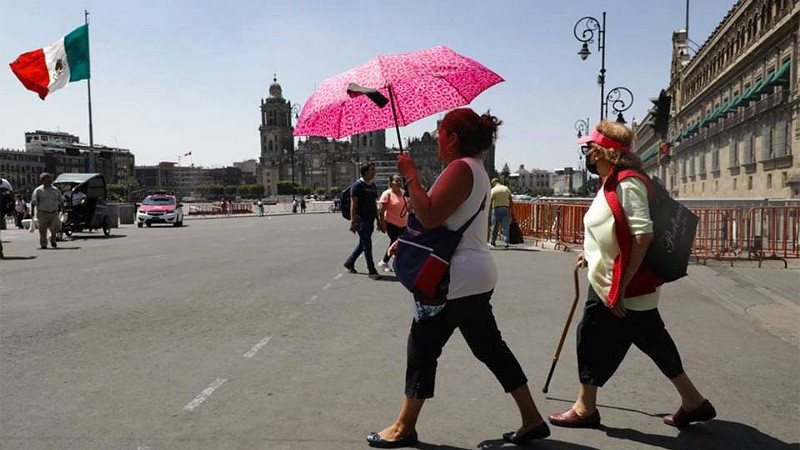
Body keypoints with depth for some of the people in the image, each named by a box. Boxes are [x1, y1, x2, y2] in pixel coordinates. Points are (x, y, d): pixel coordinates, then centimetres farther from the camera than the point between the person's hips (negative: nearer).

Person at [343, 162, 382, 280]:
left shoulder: (373, 186, 15)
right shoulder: (357, 185, -9)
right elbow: (353, 204, -12)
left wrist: (378, 220, 18)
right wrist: (352, 221, -18)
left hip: (370, 220, 8)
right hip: (361, 219, -8)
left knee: (363, 243, 14)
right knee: (367, 244, -7)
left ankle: (349, 262, 31)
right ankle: (371, 271, -1)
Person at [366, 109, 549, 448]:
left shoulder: (461, 168, -15)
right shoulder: (475, 169, 18)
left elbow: (430, 217, -23)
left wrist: (410, 176, -15)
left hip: (458, 280, -10)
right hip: (476, 277, 10)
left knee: (422, 346, 1)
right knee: (490, 347, 14)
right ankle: (532, 420, 19)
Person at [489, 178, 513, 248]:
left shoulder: (493, 190, -4)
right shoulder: (507, 189, 9)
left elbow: (490, 201, -11)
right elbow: (511, 201, 7)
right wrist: (511, 212, 10)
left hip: (496, 209, -3)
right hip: (506, 209, 3)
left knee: (494, 226, 9)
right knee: (506, 226, -1)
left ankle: (493, 242, 19)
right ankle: (506, 242, -10)